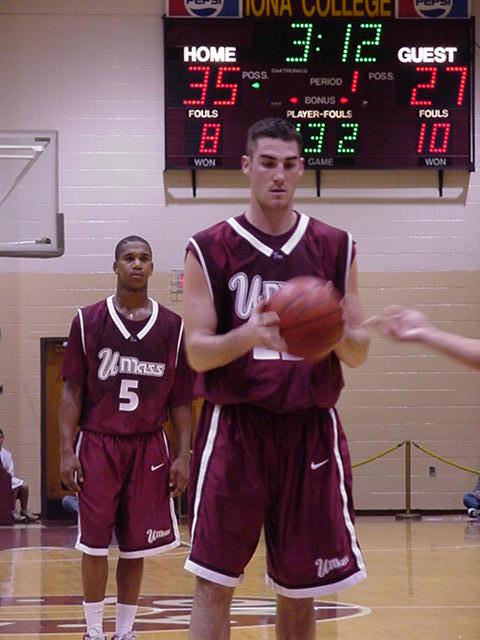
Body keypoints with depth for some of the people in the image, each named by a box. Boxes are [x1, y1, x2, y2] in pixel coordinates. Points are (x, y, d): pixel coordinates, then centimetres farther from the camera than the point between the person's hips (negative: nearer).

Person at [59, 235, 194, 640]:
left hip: (148, 447, 1)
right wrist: (67, 451, -6)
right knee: (94, 544, -1)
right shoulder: (88, 321, 2)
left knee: (136, 546, 5)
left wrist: (184, 455, 0)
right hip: (97, 444, -1)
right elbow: (72, 391, 1)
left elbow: (181, 400, 7)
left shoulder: (172, 327, 5)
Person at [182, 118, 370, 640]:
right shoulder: (210, 249, 0)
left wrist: (337, 332, -16)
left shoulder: (334, 247, 7)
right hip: (234, 426, -2)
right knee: (213, 581, -5)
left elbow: (358, 354, 8)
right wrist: (249, 334, -25)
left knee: (299, 588, 6)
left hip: (310, 429, 2)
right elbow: (197, 353, -5)